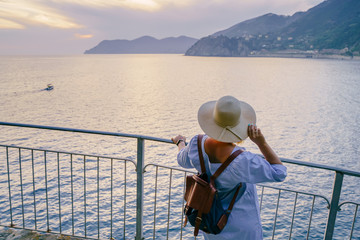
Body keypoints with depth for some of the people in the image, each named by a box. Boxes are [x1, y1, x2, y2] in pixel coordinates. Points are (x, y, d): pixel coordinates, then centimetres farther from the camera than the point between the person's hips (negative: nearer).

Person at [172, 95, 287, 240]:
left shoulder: (198, 145, -22)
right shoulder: (243, 161, -38)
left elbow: (183, 160, 3)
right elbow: (279, 173, -21)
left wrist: (180, 143, 24)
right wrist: (261, 143, -28)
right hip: (239, 223, -4)